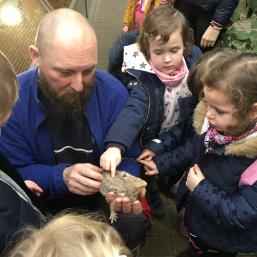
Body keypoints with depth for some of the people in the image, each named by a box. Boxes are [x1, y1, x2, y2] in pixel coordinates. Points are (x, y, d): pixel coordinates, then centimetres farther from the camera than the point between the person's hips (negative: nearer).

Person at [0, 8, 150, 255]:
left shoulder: (113, 93, -17)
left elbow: (128, 160, -9)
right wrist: (61, 177, -33)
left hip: (101, 198, 1)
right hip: (44, 205, 0)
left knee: (134, 221, -23)